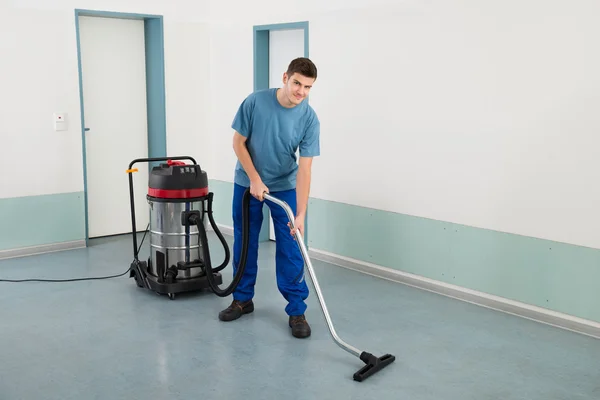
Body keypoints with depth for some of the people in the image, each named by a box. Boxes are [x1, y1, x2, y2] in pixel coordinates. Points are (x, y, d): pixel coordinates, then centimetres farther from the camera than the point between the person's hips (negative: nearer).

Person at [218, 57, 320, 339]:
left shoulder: (310, 119, -19)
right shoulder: (255, 102, -19)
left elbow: (304, 168, -20)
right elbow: (238, 142, -10)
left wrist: (300, 214, -26)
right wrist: (255, 179, -18)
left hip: (285, 187, 0)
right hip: (247, 184, 1)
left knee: (290, 249, -4)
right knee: (244, 244, 9)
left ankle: (297, 310, 4)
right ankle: (243, 299, 25)